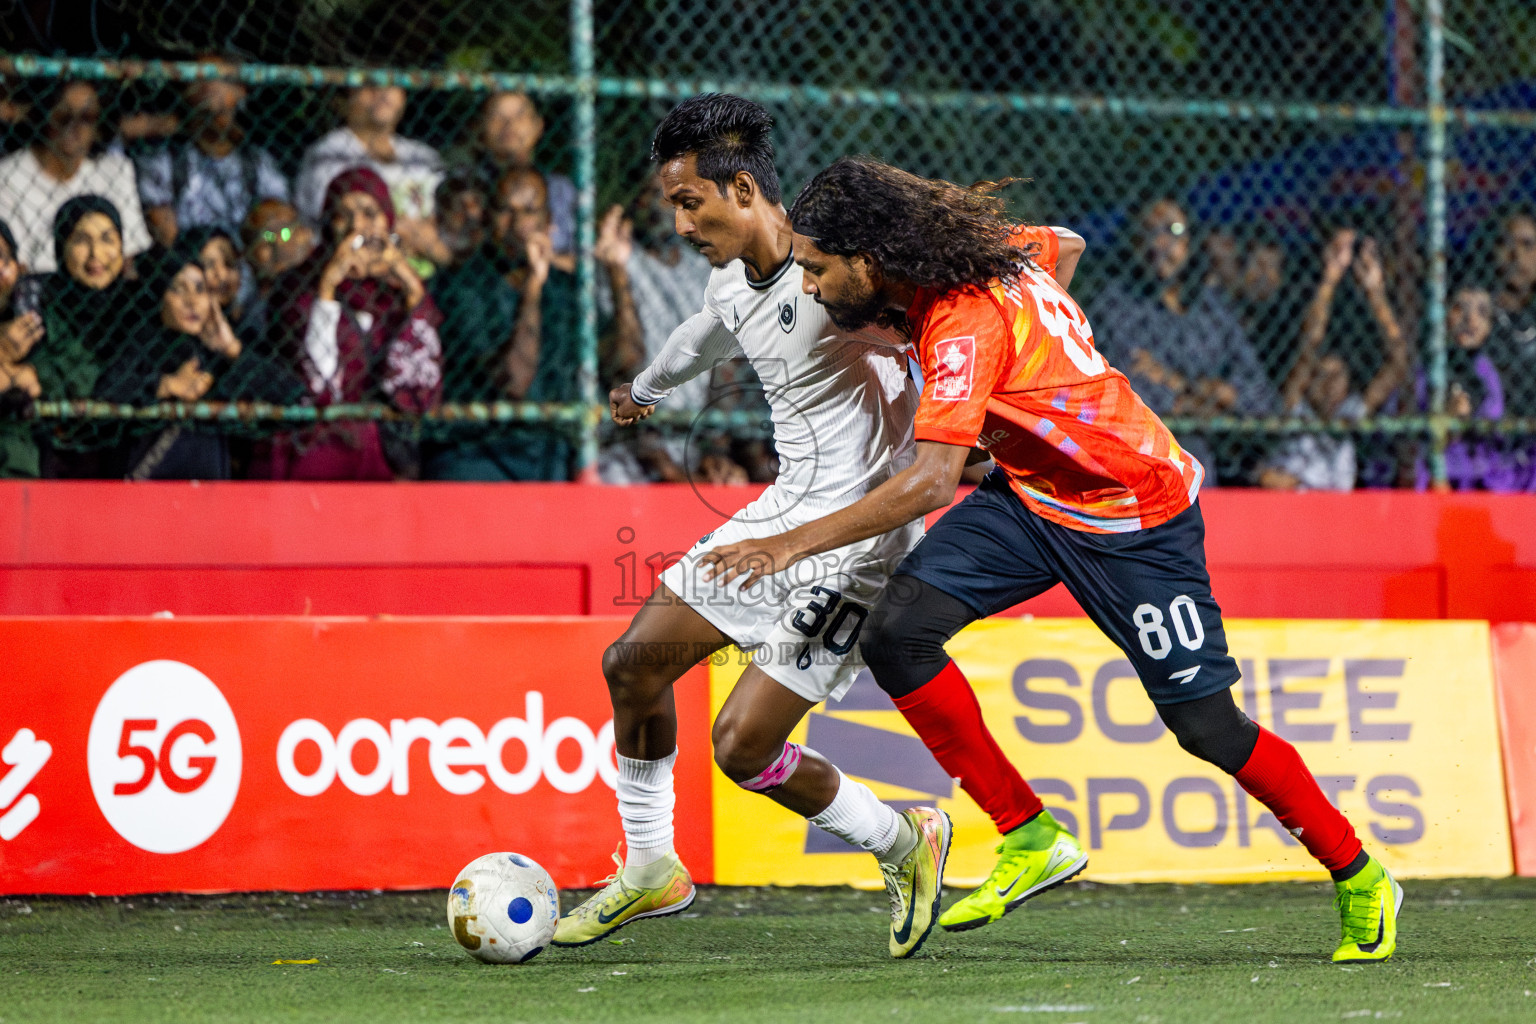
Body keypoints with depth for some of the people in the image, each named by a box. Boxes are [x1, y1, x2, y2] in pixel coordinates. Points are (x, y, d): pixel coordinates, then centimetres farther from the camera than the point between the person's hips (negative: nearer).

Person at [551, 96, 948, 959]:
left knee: (743, 747, -10)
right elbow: (704, 338, 31)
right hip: (781, 513, 9)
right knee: (636, 662, 7)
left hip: (855, 541, -9)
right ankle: (650, 871, 25)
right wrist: (647, 390, 52)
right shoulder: (733, 281, 7)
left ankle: (905, 845, 13)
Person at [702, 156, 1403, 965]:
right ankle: (1031, 838, -2)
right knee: (896, 633, -11)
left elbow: (930, 483, -36)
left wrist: (794, 545, -34)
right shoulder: (982, 246, -4)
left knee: (1206, 726, -3)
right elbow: (1061, 245, 19)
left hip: (1132, 514, -9)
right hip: (1029, 491, 9)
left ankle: (1362, 883, 17)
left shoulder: (966, 323, -29)